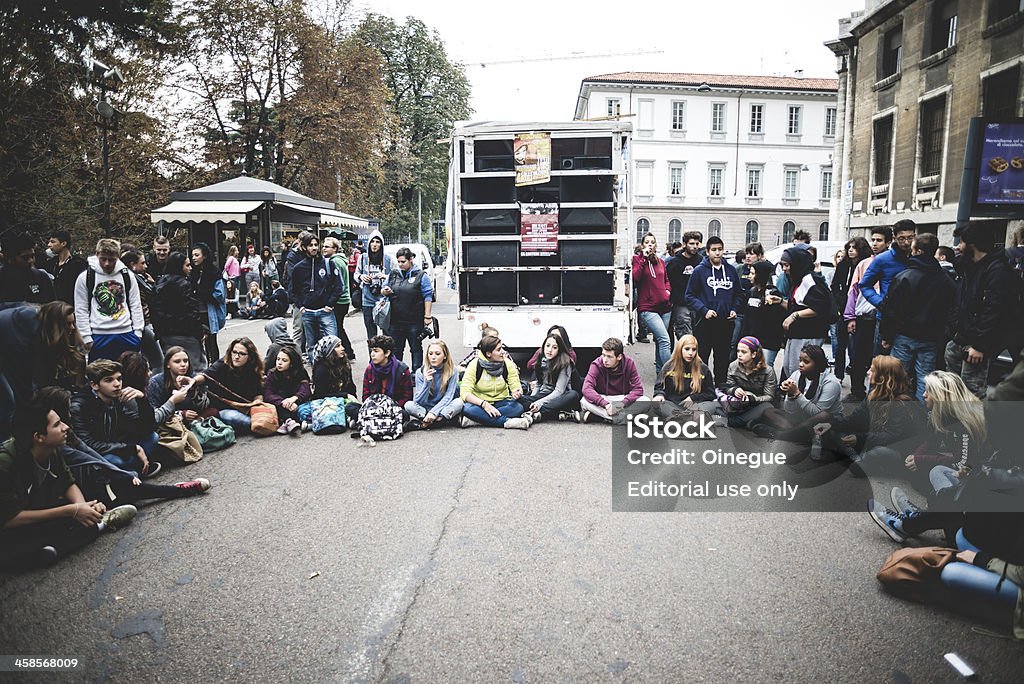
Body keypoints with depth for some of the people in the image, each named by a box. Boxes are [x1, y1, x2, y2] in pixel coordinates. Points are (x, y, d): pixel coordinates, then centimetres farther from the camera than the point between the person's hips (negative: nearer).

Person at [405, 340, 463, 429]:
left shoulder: (452, 371, -8)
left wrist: (434, 412, -29)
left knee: (459, 402, -31)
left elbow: (448, 397, -15)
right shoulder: (420, 372, -6)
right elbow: (419, 402, -11)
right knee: (408, 405, -25)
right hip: (424, 409, 1)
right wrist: (426, 383, -26)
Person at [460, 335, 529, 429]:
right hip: (480, 403, -2)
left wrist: (517, 392, -30)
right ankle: (506, 421, -34)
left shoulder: (507, 364, -5)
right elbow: (465, 392, -19)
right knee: (467, 409, -35)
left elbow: (516, 386, -4)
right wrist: (484, 404, -34)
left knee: (518, 407, -30)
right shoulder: (475, 365, -12)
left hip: (501, 402, 2)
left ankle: (477, 420, -32)